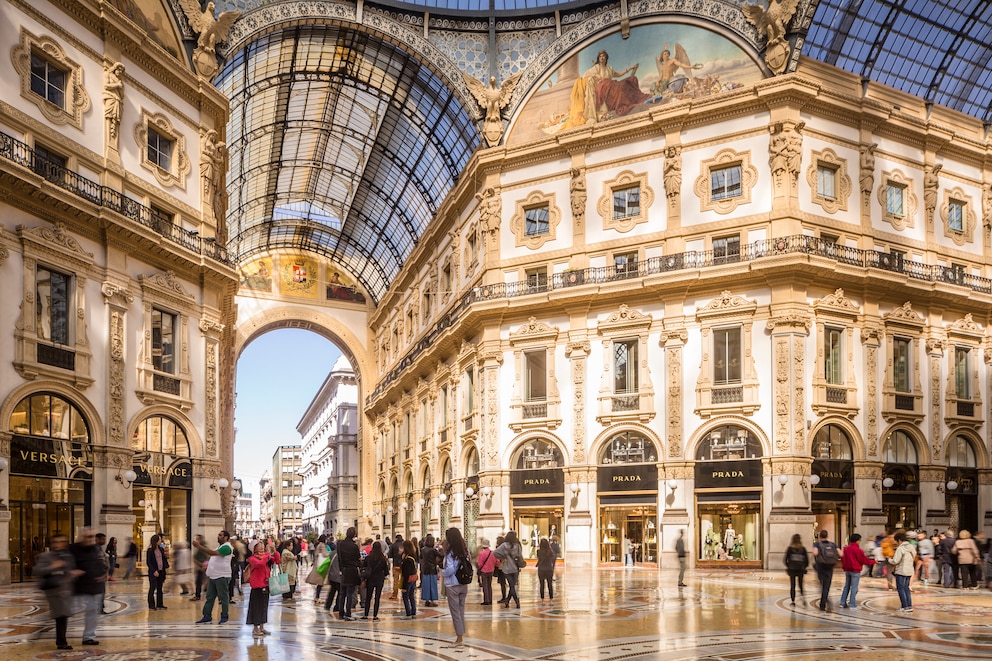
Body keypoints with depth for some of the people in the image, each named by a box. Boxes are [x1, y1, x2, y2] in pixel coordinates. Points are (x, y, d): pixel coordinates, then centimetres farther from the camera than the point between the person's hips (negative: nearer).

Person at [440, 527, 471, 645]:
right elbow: (468, 566, 6)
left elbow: (450, 569, -21)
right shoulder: (464, 551, 5)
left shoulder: (450, 552, -14)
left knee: (455, 611, 2)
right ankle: (461, 632, 18)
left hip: (452, 585, -6)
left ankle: (459, 637, 4)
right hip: (463, 585, 6)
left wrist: (442, 572, -3)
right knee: (461, 610, 14)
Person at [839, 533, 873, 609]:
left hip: (847, 570, 7)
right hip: (855, 571, -7)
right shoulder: (857, 550, -16)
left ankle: (843, 603, 14)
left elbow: (843, 558, 15)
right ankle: (852, 604, -2)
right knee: (854, 588, -2)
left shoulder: (846, 548, 6)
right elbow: (864, 559, -10)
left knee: (846, 586, 14)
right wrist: (873, 562, 5)